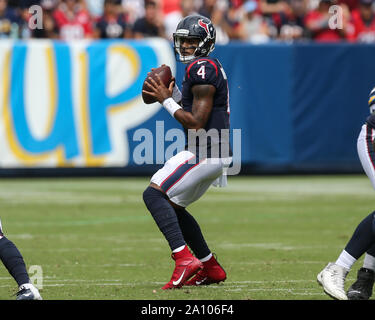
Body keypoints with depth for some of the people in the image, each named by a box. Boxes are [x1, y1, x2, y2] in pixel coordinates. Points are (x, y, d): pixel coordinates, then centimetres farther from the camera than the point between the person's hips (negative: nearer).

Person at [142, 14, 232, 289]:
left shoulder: (202, 68, -14)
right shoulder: (211, 69, 17)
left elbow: (197, 124, -18)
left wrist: (167, 101, -11)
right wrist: (173, 93, 13)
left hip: (205, 151, -10)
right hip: (213, 155, 10)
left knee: (154, 194, -15)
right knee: (172, 207, 20)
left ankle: (184, 259, -24)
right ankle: (211, 267, 23)